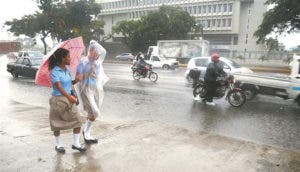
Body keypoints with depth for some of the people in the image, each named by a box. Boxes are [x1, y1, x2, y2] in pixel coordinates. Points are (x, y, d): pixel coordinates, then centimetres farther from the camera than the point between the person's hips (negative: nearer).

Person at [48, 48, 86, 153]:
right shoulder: (54, 72, -16)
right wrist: (69, 96, -38)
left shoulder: (67, 69, 7)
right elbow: (59, 87, -27)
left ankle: (76, 143, 14)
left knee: (77, 120, 1)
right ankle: (58, 145, 29)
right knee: (57, 123, 9)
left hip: (68, 98, 6)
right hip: (58, 99, -6)